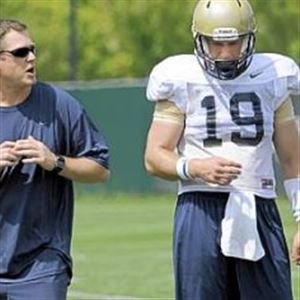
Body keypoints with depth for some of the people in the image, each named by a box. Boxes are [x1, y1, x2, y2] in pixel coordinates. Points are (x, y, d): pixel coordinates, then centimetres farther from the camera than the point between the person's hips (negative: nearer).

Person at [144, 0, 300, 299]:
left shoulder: (271, 80, 8)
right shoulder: (182, 82, 0)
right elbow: (154, 158, -2)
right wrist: (195, 168, -21)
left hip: (259, 213, 2)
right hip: (201, 210, -2)